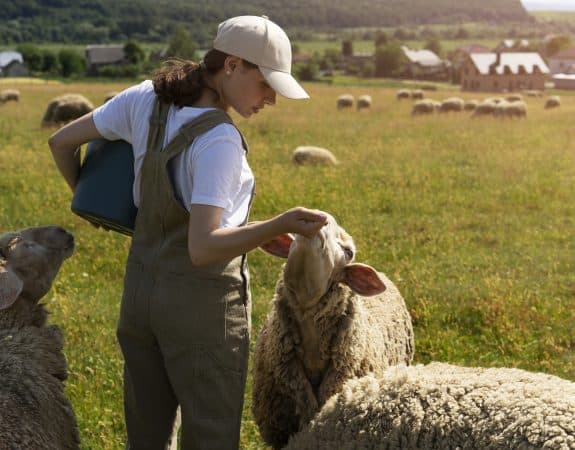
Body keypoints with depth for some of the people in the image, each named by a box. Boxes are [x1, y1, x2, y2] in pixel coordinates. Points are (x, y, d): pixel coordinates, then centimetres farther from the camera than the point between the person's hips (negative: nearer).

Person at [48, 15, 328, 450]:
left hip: (142, 289, 7)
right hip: (203, 303, -7)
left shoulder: (146, 98, -4)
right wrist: (280, 225, -37)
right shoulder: (219, 141, -24)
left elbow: (62, 141, 6)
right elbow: (203, 248, -30)